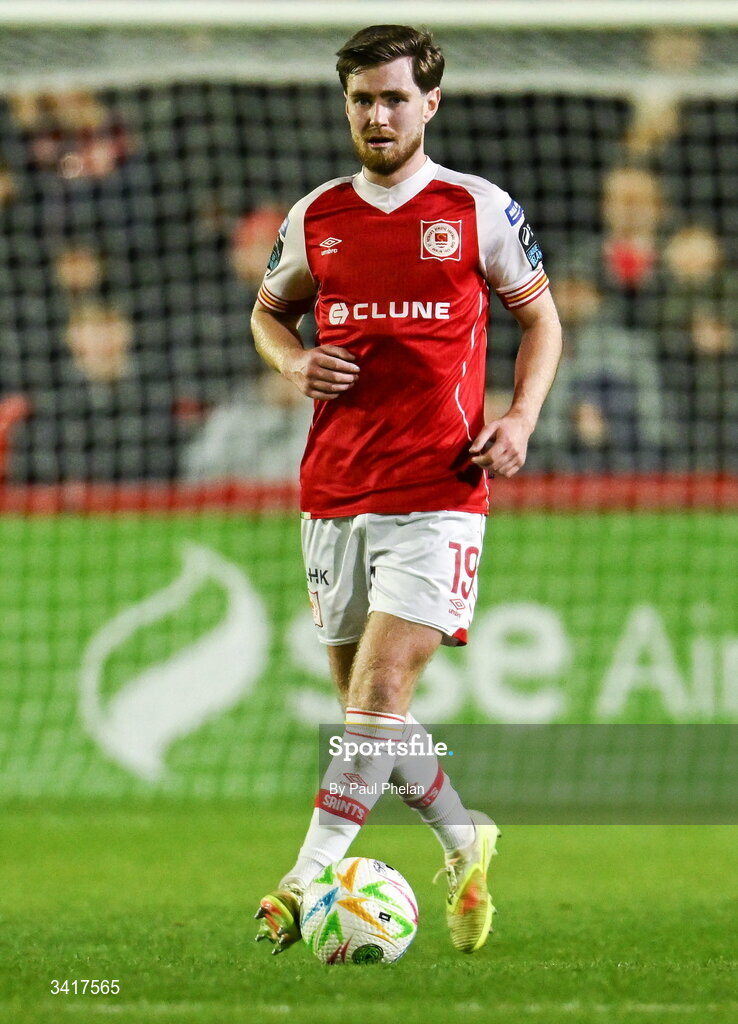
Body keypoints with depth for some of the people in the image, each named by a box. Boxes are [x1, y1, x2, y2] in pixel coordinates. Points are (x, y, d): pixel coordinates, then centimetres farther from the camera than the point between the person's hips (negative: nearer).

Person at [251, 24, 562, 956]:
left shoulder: (480, 211, 2)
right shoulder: (315, 219, 10)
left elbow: (539, 318, 12)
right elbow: (269, 311, 25)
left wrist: (520, 418, -4)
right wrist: (294, 363, 2)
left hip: (438, 494, -4)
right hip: (334, 488, 4)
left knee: (379, 693, -16)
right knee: (365, 706, 8)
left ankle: (308, 880, -17)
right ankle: (465, 844, 28)